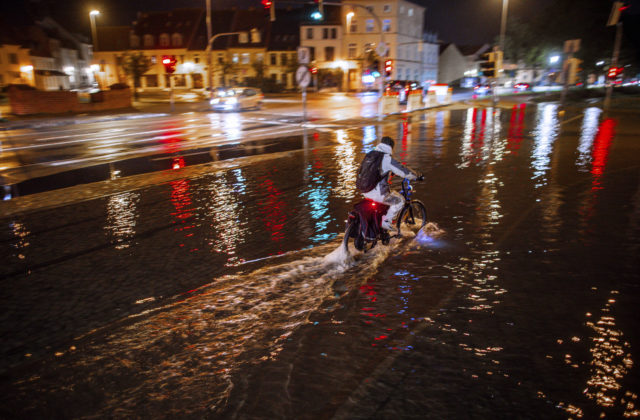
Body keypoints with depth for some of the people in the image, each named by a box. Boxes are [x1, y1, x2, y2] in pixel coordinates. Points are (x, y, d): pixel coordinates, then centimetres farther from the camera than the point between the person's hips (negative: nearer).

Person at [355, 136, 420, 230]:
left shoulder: (369, 155, 10)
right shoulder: (387, 159, -12)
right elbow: (404, 171, -8)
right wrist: (417, 176, 10)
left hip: (364, 191, 8)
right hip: (377, 193, -8)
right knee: (399, 200, 8)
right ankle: (386, 221, 0)